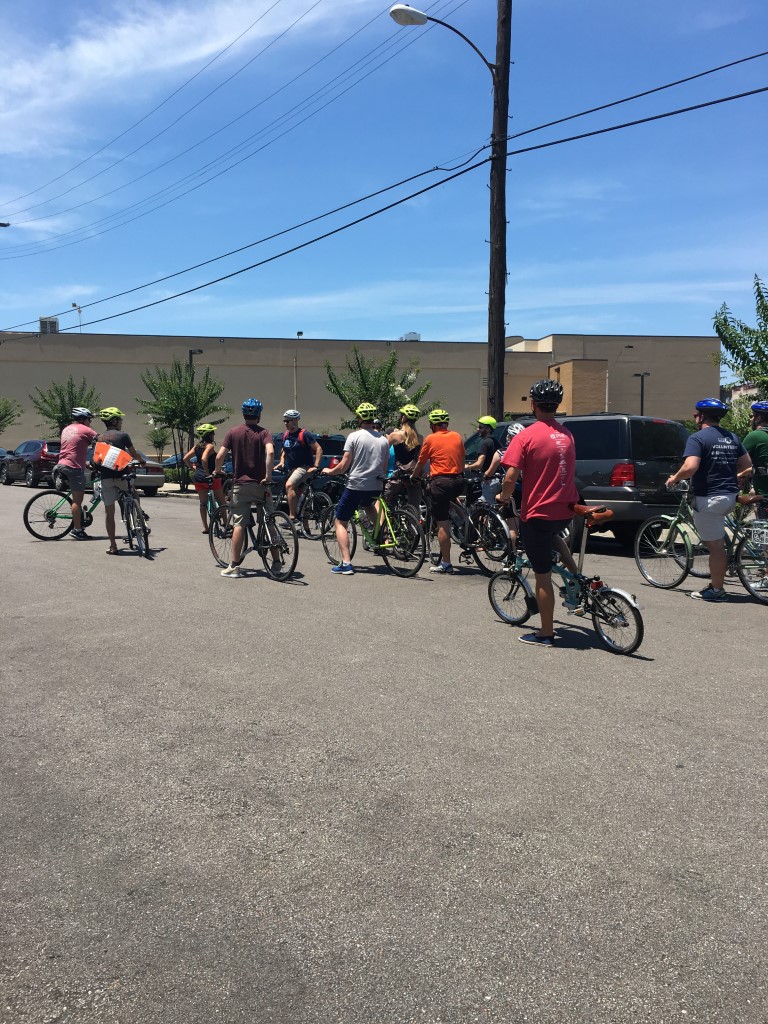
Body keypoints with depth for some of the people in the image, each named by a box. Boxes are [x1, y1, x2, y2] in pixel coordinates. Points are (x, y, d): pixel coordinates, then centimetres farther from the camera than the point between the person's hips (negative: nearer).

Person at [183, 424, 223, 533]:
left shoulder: (197, 446, 9)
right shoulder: (210, 446, -12)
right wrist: (208, 473, -21)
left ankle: (205, 527, 10)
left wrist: (192, 468, 16)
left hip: (198, 477, 6)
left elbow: (186, 458, 8)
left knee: (203, 503, 11)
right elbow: (204, 459, -27)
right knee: (220, 501, 8)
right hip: (211, 477, -6)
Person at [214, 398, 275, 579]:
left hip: (240, 483, 0)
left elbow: (220, 456, -4)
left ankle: (234, 567, 0)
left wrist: (217, 471, 14)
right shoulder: (264, 433, -2)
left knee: (239, 525, 1)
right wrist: (268, 476, -17)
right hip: (260, 484, 0)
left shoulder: (233, 432, 2)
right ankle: (276, 562, 12)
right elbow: (270, 452, -21)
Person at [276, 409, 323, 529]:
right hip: (292, 469, 8)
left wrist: (315, 466, -21)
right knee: (298, 497, 10)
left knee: (289, 485, -32)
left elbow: (319, 449, -13)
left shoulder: (304, 434, -11)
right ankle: (306, 528, 18)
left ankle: (292, 517, -32)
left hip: (304, 467, -8)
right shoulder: (285, 435, 10)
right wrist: (281, 462, 9)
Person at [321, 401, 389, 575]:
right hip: (376, 487, 5)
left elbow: (344, 466, -10)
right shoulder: (383, 439, 6)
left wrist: (329, 471, 8)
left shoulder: (354, 436, -8)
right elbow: (385, 468, 11)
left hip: (355, 485, -5)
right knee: (367, 504, 41)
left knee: (340, 523, 5)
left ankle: (346, 563, -8)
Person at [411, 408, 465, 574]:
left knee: (442, 524, -2)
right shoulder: (457, 436, 10)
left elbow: (420, 463, 8)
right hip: (458, 482, 5)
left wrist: (414, 477, 26)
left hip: (440, 482, -5)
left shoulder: (430, 439, -1)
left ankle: (445, 564, 0)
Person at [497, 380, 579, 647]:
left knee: (542, 576, 4)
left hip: (538, 512, -6)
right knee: (550, 533, 40)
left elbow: (511, 478, -18)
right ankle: (574, 572, 23)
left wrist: (503, 497, 2)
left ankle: (546, 634, 13)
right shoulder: (567, 434, 6)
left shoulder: (526, 436, -14)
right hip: (566, 510, 6)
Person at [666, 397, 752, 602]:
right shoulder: (732, 438, 12)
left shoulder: (698, 438, -11)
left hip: (709, 498, -8)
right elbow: (747, 465, 17)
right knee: (717, 542, 24)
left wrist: (674, 478, -6)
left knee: (716, 545, -1)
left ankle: (716, 590, 6)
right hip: (730, 496, 8)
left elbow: (690, 467, -24)